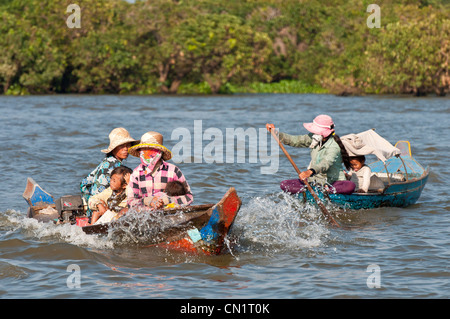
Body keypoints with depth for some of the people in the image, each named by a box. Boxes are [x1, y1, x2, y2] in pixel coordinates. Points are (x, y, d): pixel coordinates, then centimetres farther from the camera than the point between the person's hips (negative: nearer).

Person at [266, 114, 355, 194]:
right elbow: (294, 141, 9)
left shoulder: (334, 146, -21)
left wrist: (310, 171, -55)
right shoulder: (314, 138, 2)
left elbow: (326, 163, -38)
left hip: (333, 182, -6)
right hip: (315, 180, 6)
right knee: (284, 184, -11)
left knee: (350, 186, -40)